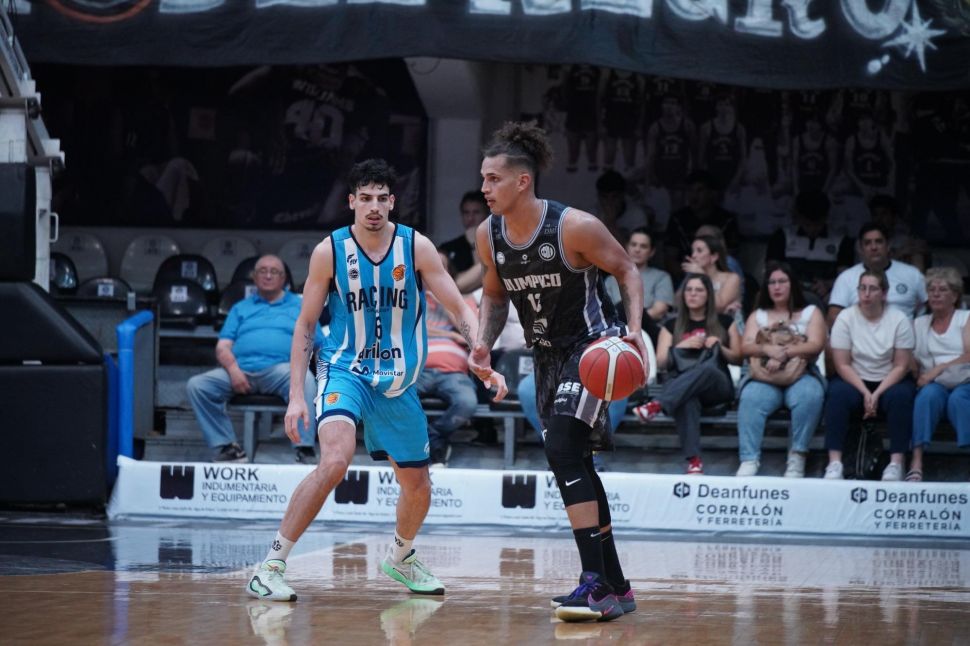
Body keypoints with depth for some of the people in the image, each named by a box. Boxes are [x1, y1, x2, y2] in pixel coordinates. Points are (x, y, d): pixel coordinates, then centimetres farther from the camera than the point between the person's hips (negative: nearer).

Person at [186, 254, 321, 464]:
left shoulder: (300, 306, 23)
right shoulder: (241, 308, 27)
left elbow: (321, 346, 14)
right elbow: (222, 347, 15)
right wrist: (233, 369, -8)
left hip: (279, 370, -2)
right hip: (241, 370, 2)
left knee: (305, 379, -37)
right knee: (197, 385, -22)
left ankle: (305, 450, -36)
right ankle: (227, 447, -19)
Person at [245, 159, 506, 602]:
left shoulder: (416, 247, -6)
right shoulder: (330, 251, -9)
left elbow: (459, 309, -4)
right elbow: (305, 324, -2)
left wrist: (486, 364, -19)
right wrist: (296, 395, -9)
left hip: (398, 381, 4)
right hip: (344, 370, -4)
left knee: (417, 487, 12)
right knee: (335, 461, -29)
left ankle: (399, 558, 44)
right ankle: (271, 565, -24)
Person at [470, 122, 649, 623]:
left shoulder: (574, 227, -22)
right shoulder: (489, 235, -4)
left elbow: (627, 271, -10)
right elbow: (494, 294, 13)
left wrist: (634, 329, -24)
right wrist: (484, 343, -3)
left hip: (593, 344, -7)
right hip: (548, 353, 7)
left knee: (563, 449, -23)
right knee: (573, 464, 9)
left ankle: (595, 581, -23)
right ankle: (615, 589, 19)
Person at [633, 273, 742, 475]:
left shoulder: (724, 322, 18)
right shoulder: (672, 326, 20)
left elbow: (738, 358, 17)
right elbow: (661, 363, 12)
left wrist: (719, 347, -3)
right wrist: (681, 346, -5)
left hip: (717, 386, 0)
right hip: (680, 383, 0)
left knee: (708, 367, -40)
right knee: (686, 400, -41)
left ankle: (657, 405, -54)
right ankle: (693, 459, -52)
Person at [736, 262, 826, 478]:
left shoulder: (811, 313, 16)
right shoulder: (758, 315, 23)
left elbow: (816, 345, 0)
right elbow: (746, 347, 8)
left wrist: (784, 353, -15)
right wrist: (768, 349, -15)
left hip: (801, 374, -1)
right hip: (765, 376, 1)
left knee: (809, 396, -38)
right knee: (750, 399, -34)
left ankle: (797, 457, -33)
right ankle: (749, 460, -42)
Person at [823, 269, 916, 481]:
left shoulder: (900, 320, -6)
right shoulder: (845, 318, -5)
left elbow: (901, 366, -8)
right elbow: (842, 364, -8)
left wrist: (877, 394, -20)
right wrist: (865, 394, -20)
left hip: (889, 381, 0)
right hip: (854, 381, 0)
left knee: (900, 396, -32)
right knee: (838, 394, -31)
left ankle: (896, 464, -33)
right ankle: (834, 463, -34)